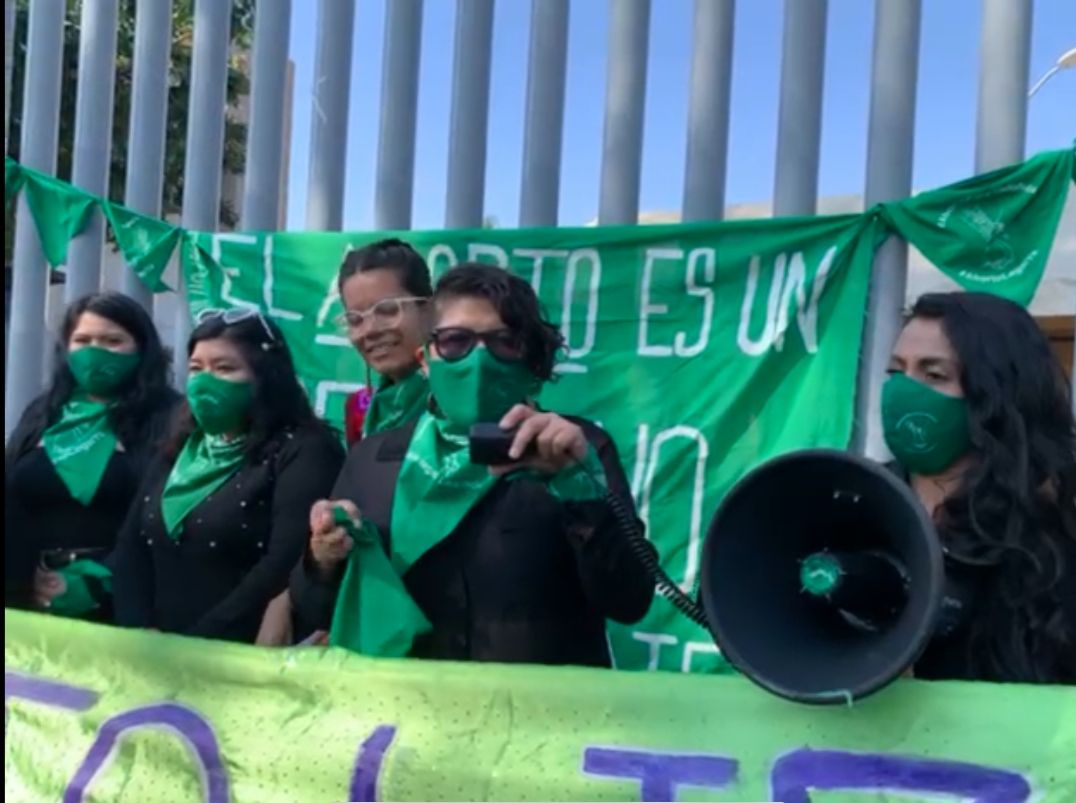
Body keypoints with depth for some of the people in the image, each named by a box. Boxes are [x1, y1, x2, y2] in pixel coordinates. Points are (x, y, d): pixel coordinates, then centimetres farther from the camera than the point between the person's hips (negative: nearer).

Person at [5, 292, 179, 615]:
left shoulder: (165, 420, -5)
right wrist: (23, 582, -3)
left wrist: (97, 587, -14)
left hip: (117, 606, -4)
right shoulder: (42, 415, 13)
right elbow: (9, 509, 9)